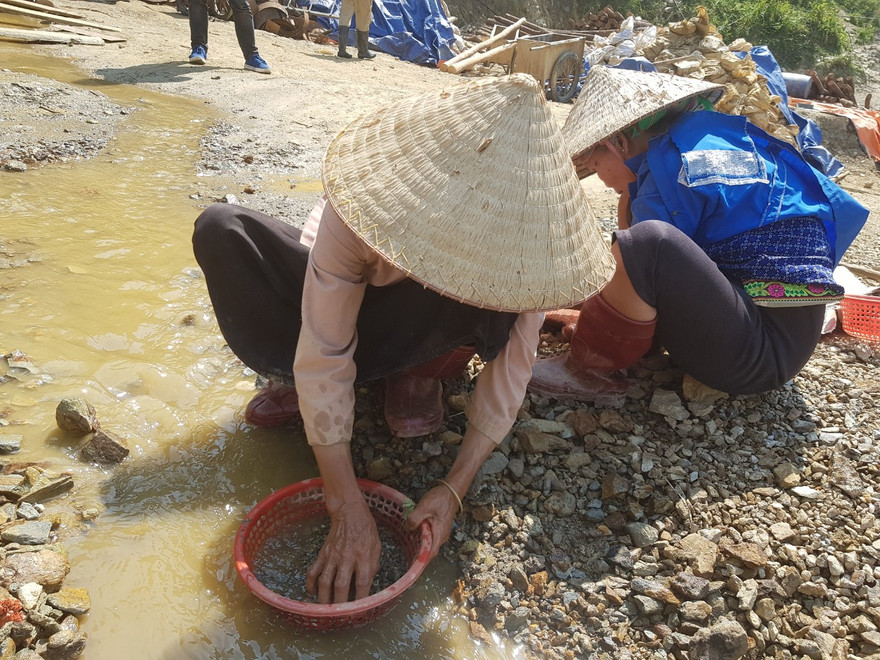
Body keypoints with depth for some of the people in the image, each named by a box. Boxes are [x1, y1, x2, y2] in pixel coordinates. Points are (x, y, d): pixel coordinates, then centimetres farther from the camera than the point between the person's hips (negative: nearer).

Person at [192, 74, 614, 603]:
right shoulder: (361, 200, -38)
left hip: (419, 325, 0)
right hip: (341, 294, 1)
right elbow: (323, 361, -37)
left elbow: (511, 363, -26)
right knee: (219, 229, -26)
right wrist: (348, 509, -39)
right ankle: (297, 385, -14)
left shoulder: (522, 235, -31)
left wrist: (454, 488, -36)